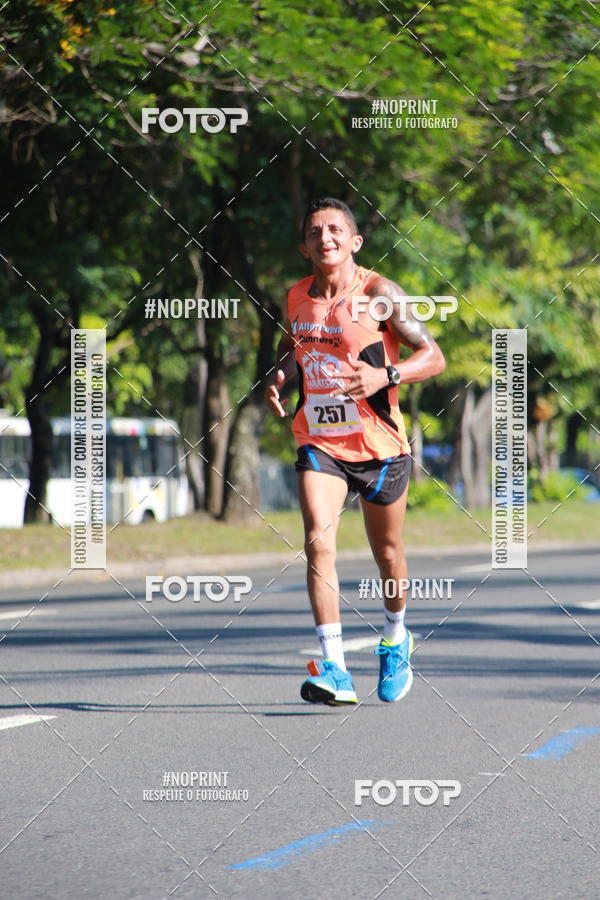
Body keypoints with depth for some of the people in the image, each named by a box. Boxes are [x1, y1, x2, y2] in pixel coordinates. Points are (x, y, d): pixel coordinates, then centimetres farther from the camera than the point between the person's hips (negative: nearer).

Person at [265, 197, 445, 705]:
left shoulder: (378, 294, -11)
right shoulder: (298, 297, 4)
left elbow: (434, 357, -10)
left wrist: (386, 376, -27)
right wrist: (279, 377, 4)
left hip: (378, 444, -2)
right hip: (319, 443, 2)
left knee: (387, 554, 13)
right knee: (318, 542, -18)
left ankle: (396, 640, 43)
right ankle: (335, 672, -21)